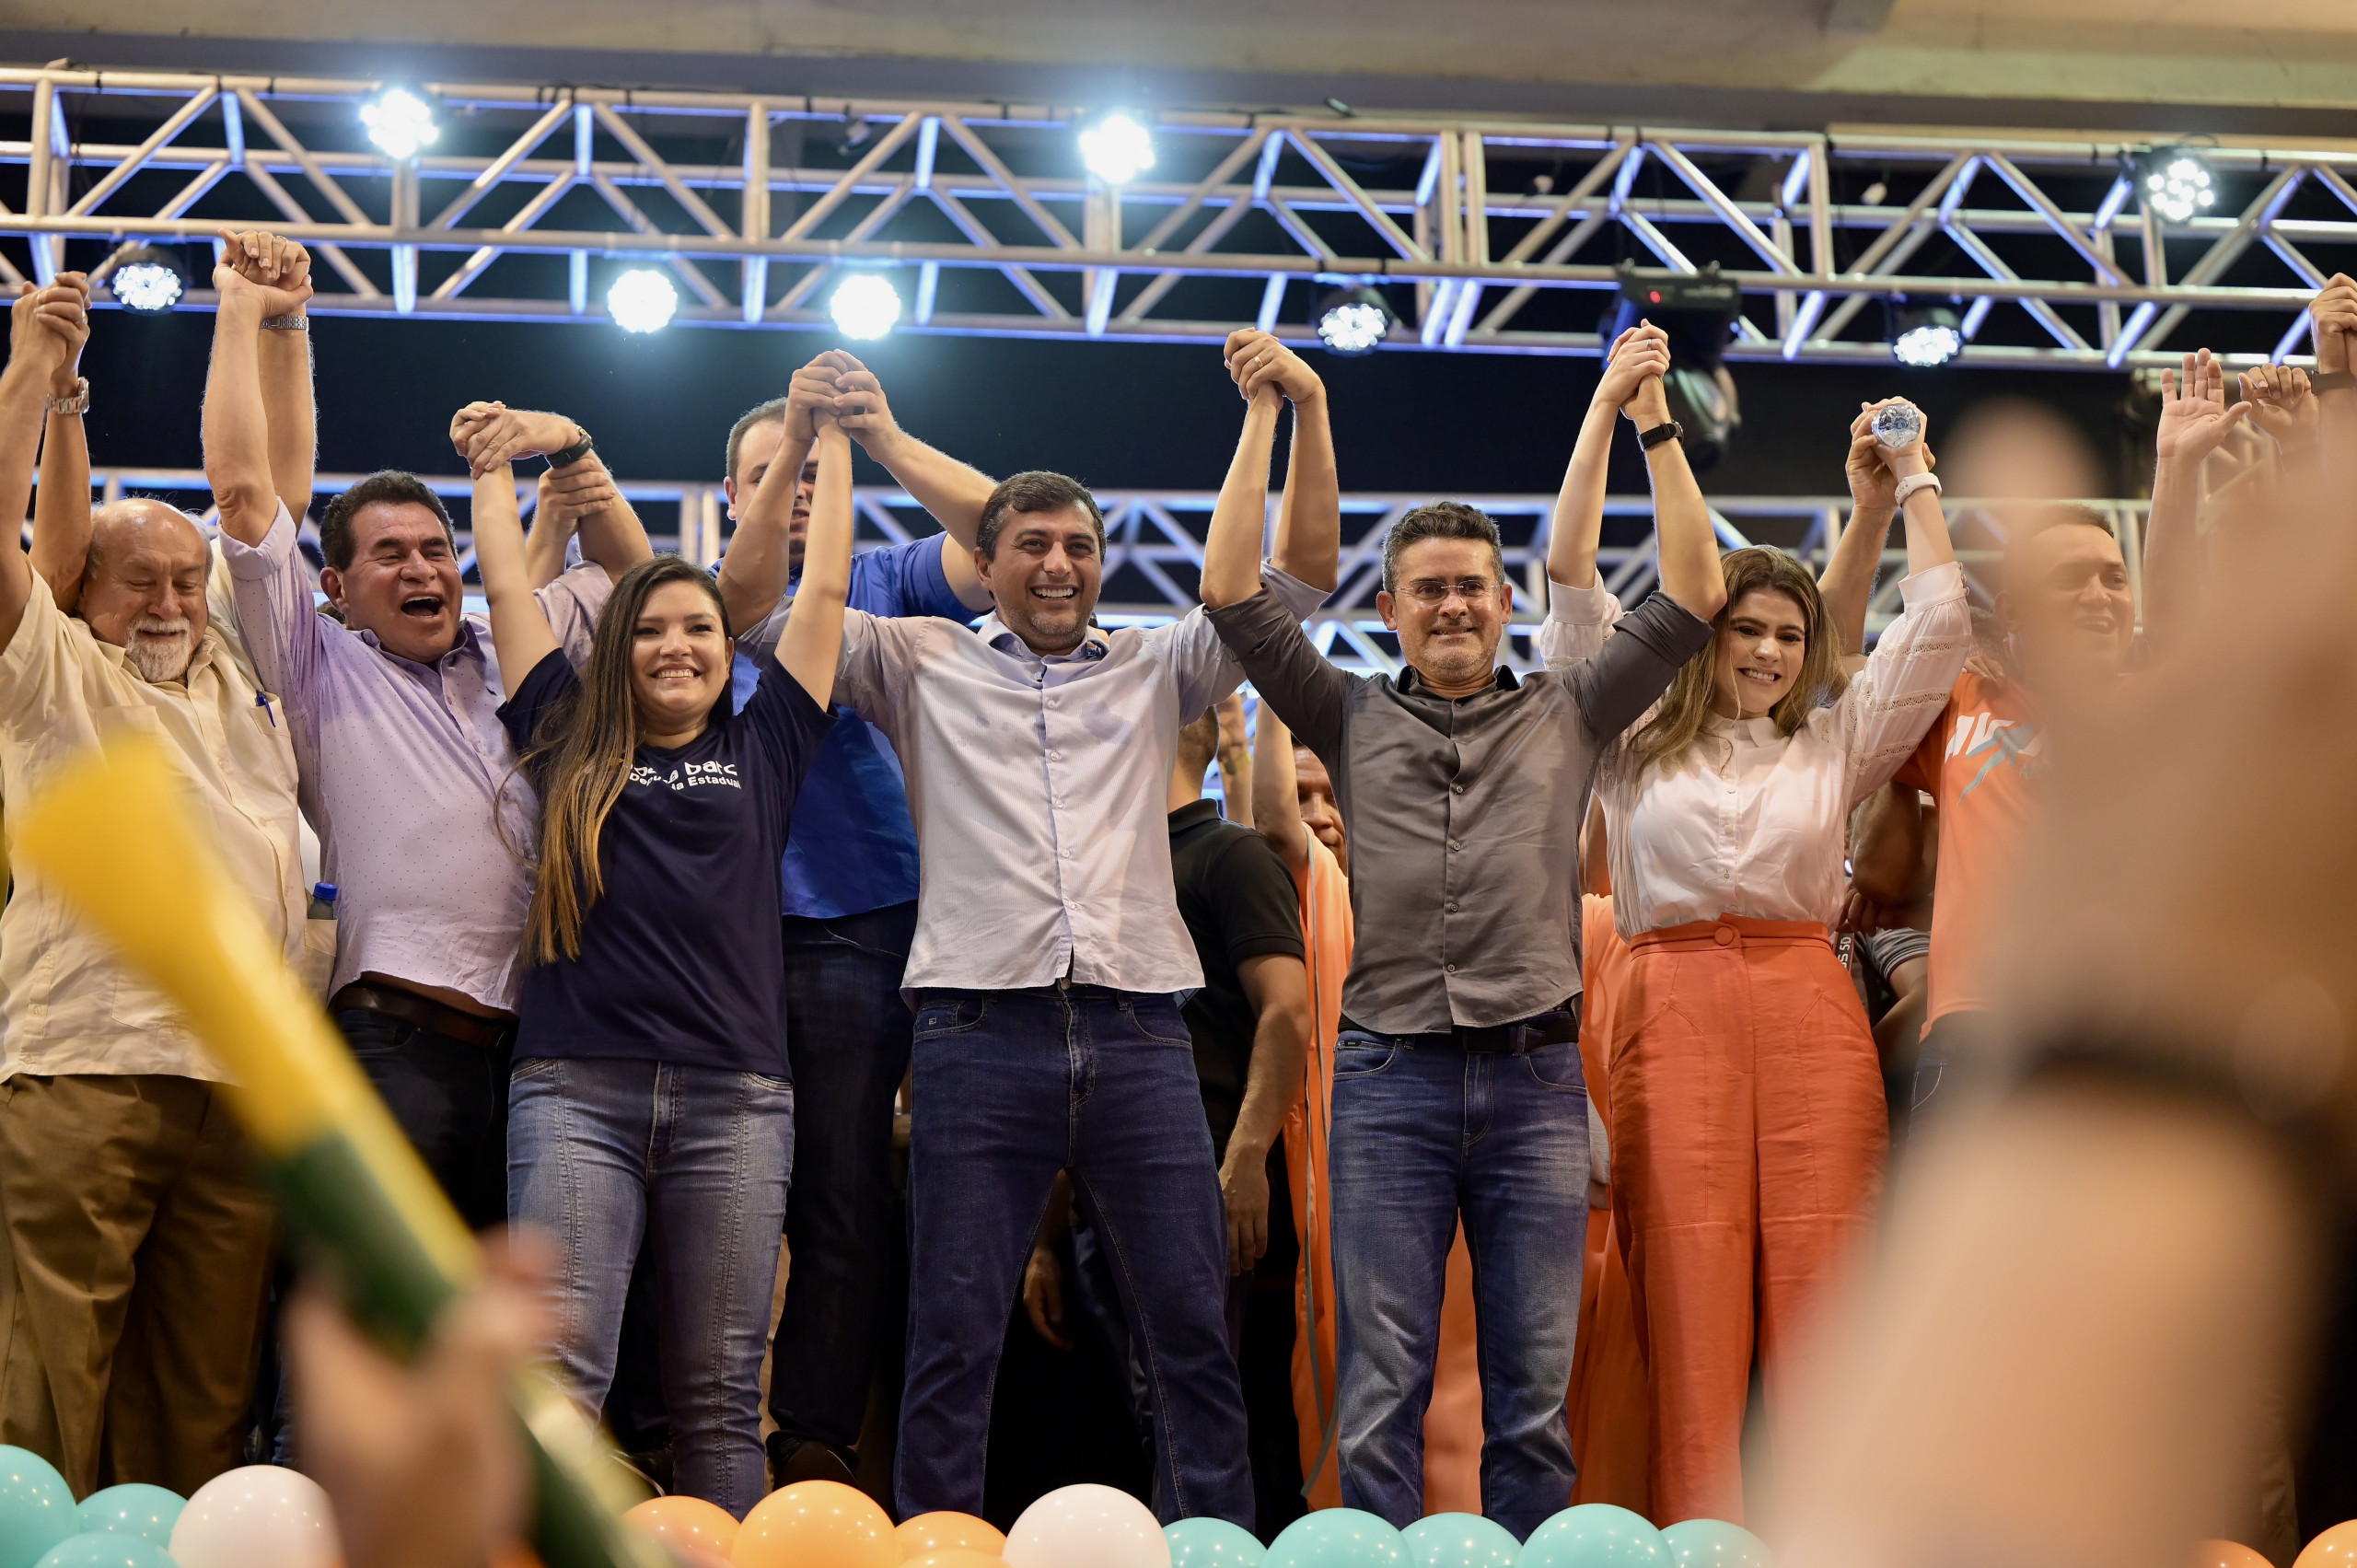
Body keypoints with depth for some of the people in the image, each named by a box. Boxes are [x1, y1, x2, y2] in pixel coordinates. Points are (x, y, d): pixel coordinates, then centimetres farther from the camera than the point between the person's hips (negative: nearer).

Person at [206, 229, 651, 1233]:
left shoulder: (513, 656, 22)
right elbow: (249, 490, 4)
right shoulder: (323, 668, 9)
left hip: (536, 1039, 5)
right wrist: (249, 313, 9)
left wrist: (569, 448, 14)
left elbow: (629, 568, 28)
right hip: (398, 1043, -4)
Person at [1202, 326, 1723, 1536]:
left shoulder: (1566, 718, 13)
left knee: (1536, 1390, 4)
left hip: (1536, 1076, 1)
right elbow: (1232, 594, 5)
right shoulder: (1353, 721, 11)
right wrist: (1266, 417, 4)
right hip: (1390, 1074, -1)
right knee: (1380, 1387, -1)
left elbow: (1691, 602, 8)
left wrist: (1655, 429, 4)